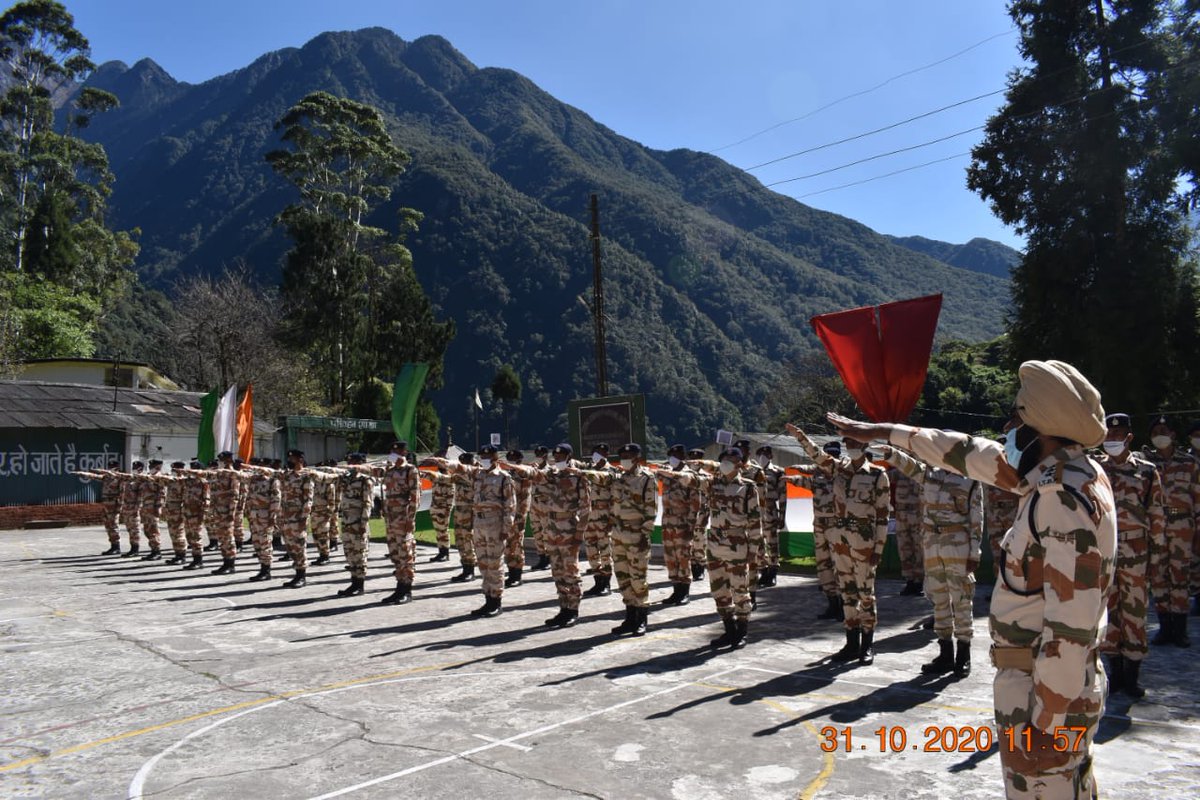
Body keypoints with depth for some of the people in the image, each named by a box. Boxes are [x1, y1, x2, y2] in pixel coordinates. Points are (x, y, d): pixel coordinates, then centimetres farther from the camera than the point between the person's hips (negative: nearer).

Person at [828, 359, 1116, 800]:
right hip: (1058, 686, 10)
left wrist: (1045, 724, -22)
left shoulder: (1066, 501, -24)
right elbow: (975, 455, 14)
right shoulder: (1070, 475, 5)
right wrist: (886, 431, 19)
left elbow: (1071, 625, -27)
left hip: (1048, 694, -10)